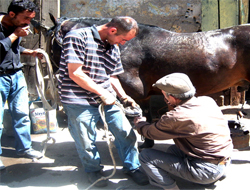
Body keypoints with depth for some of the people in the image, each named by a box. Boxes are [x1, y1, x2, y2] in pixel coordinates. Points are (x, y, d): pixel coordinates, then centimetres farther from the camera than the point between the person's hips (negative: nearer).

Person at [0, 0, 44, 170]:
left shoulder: (18, 27, 7)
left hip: (17, 75, 7)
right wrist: (15, 35, -20)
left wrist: (29, 52, 7)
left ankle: (24, 148, 27)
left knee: (22, 114, 12)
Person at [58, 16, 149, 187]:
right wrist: (102, 93, -17)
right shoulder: (78, 37, -12)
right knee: (87, 144, 5)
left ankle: (132, 167, 28)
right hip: (80, 102, -6)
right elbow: (75, 73, -18)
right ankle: (94, 170, 35)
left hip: (107, 99, 6)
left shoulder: (114, 47, 10)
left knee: (126, 133, 5)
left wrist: (124, 96, 4)